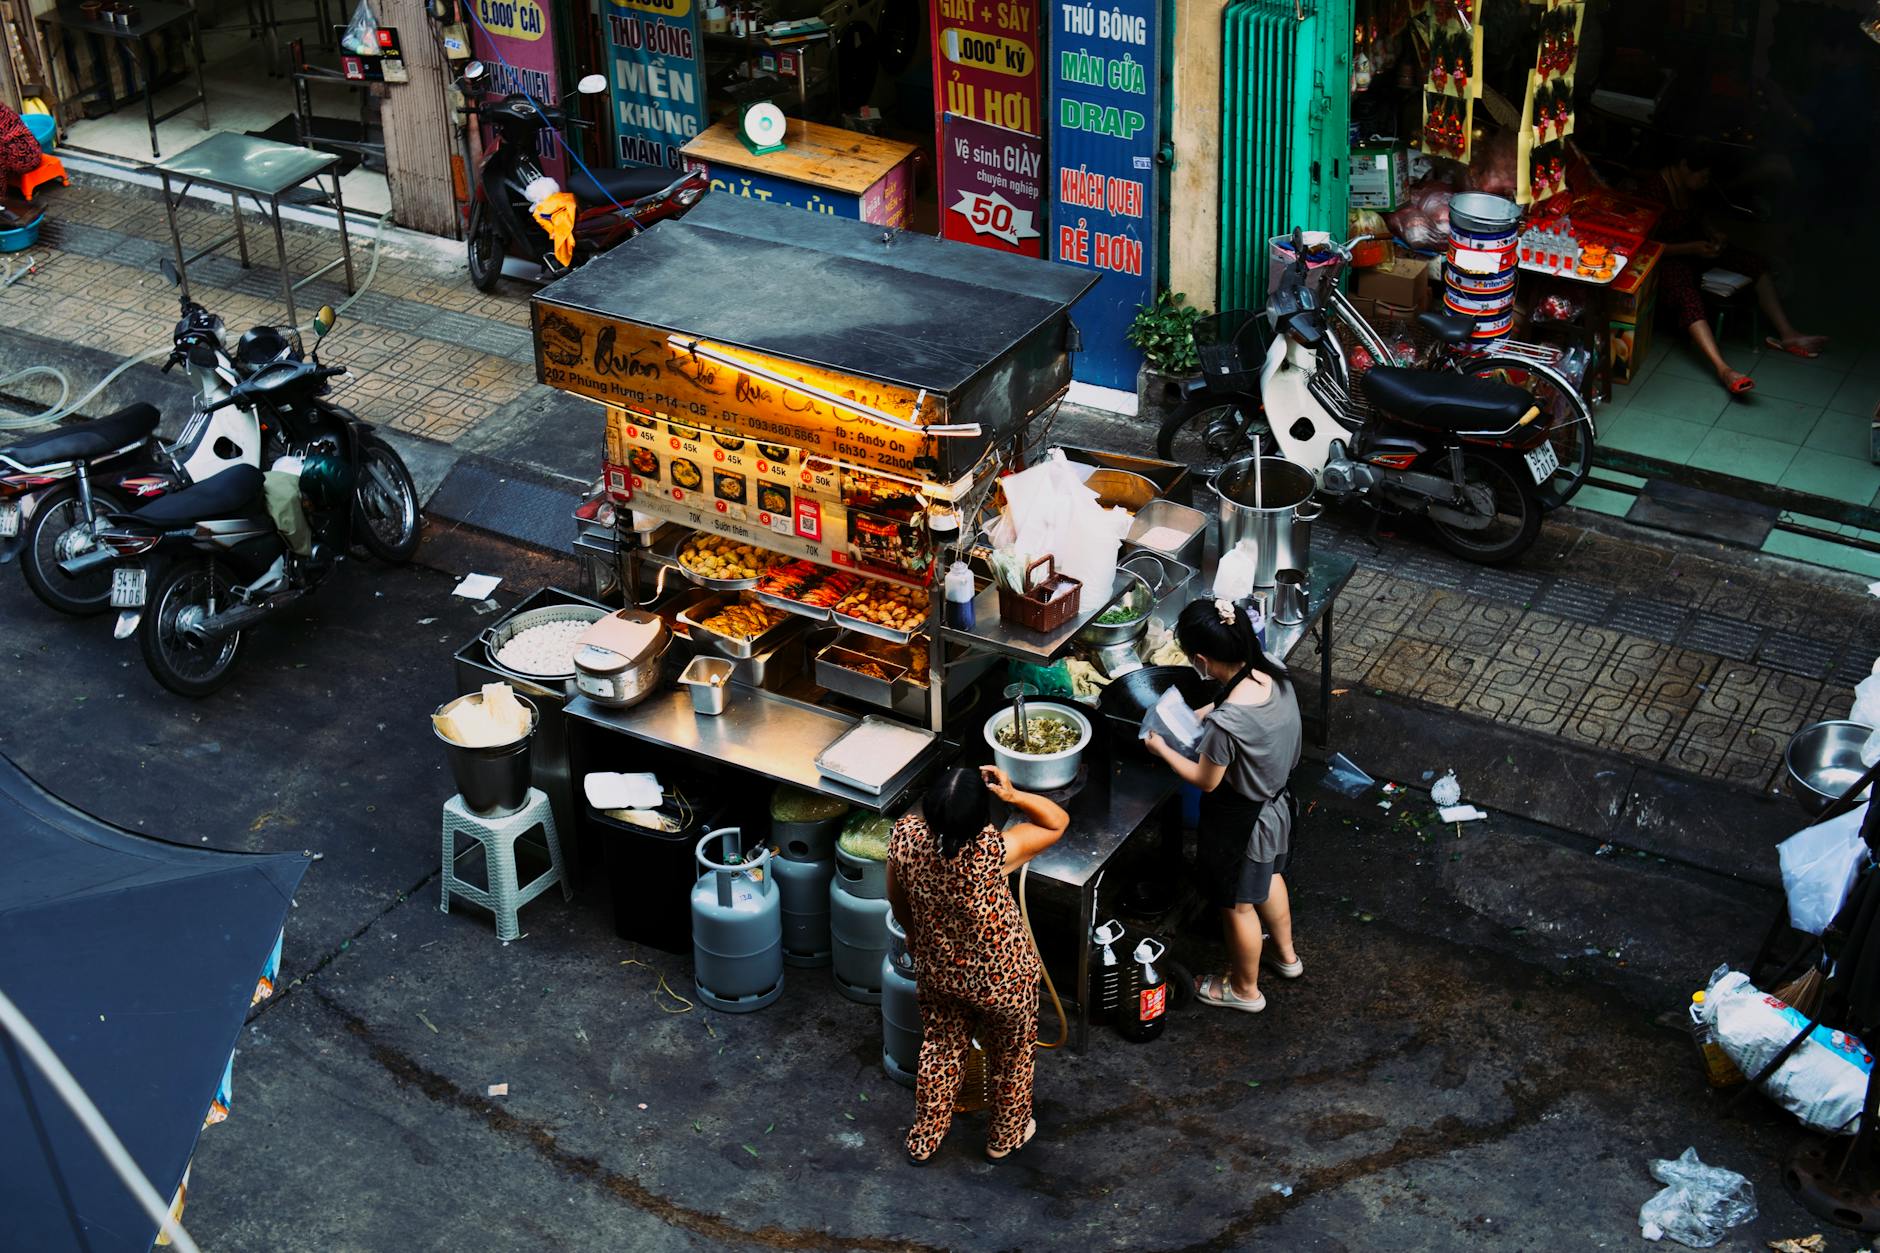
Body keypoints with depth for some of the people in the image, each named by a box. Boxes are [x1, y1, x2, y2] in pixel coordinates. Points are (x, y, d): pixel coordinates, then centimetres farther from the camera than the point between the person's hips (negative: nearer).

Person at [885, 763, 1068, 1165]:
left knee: (940, 1050, 30)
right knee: (1010, 1057, 26)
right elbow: (1058, 821, -19)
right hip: (1002, 978, -3)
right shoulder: (995, 851, -38)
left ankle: (923, 1140, 49)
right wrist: (1013, 795, -31)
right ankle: (1005, 1137, 50)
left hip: (937, 971, 3)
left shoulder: (906, 835, -26)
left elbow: (896, 898, -4)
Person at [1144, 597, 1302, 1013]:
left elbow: (1206, 780, -20)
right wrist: (1203, 713, 6)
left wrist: (1161, 749, -7)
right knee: (1268, 876, 34)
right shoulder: (1272, 670, -19)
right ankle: (1285, 955, 59)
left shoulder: (1226, 723, -40)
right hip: (1276, 799, 7)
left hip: (1241, 821, -7)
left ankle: (1244, 988, 45)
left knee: (1238, 905, 20)